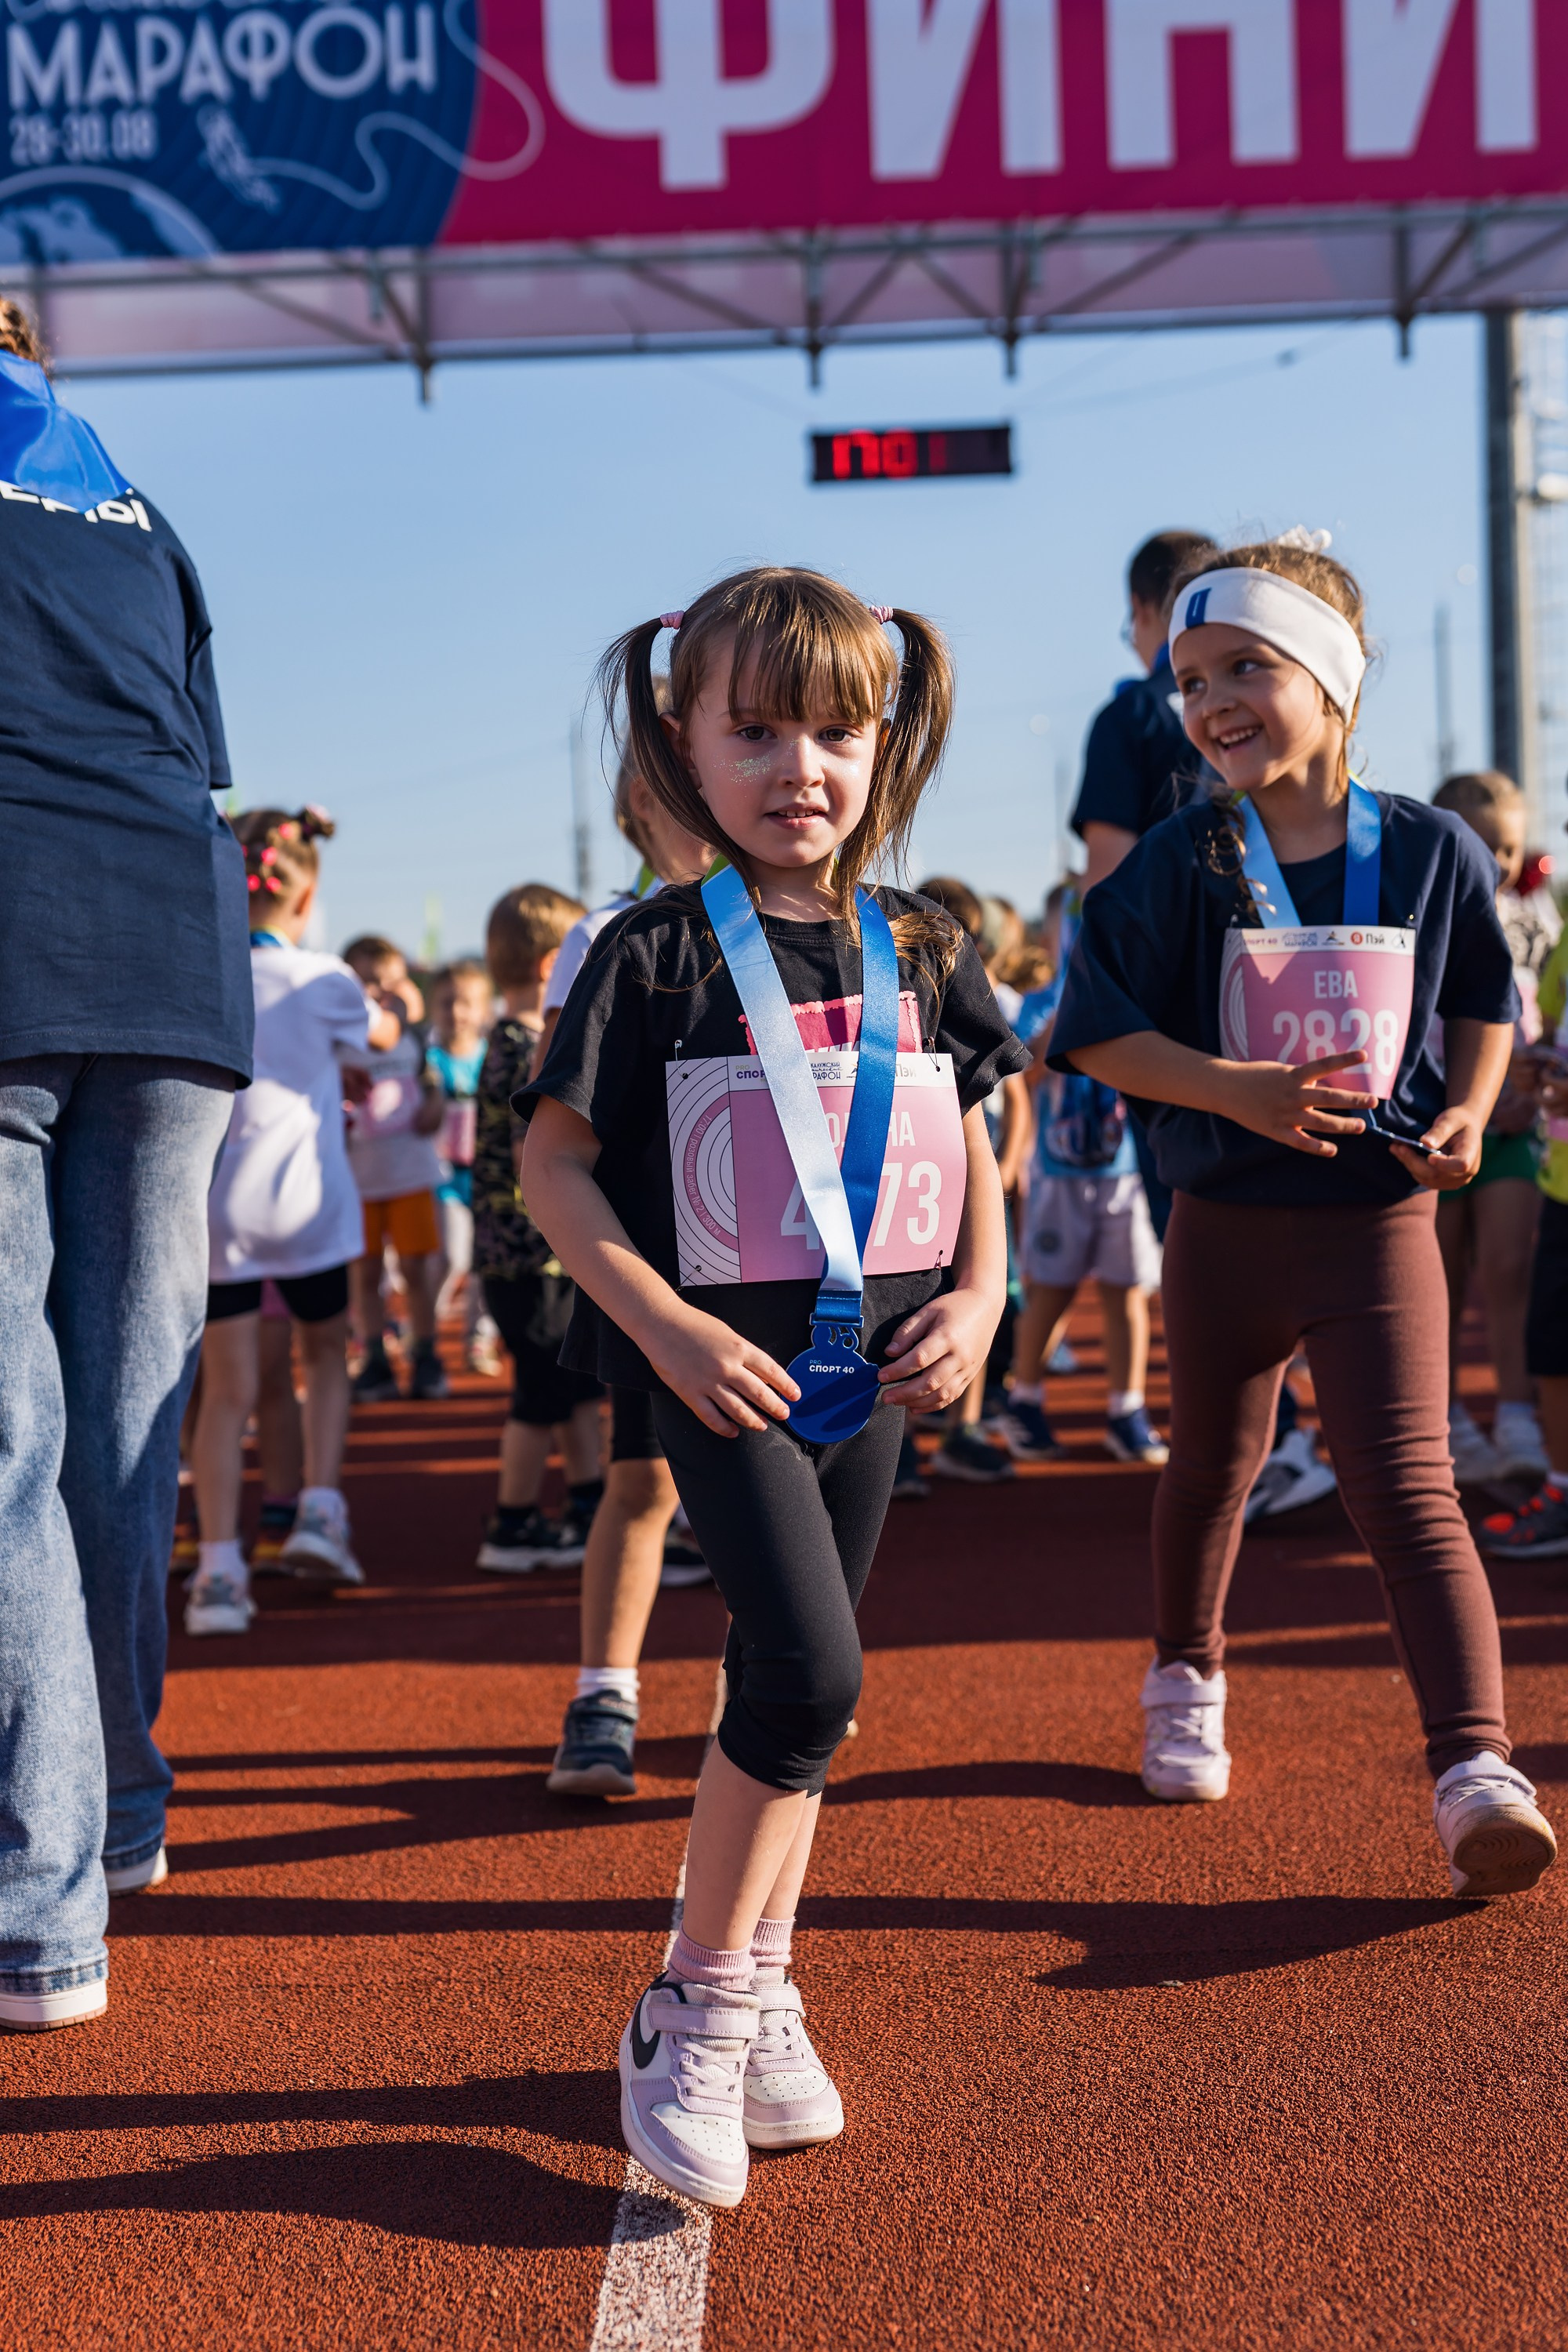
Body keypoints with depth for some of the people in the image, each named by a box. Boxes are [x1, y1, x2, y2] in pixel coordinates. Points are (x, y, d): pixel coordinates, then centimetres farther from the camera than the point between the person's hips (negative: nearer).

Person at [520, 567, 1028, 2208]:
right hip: (725, 1367, -5)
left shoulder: (920, 956, 7)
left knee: (796, 1689, 12)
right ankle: (691, 2009, -1)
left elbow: (973, 1149, 16)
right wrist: (667, 1324, -15)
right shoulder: (658, 957, -6)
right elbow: (552, 1162, -5)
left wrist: (982, 1297, -1)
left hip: (871, 1365, 5)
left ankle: (758, 2002, 26)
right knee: (807, 1671, -18)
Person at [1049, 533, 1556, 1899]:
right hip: (1227, 1228, 1)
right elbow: (1100, 1034, -9)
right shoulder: (1181, 865, -8)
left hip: (1380, 1227, -1)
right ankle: (1186, 1681, 44)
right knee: (1214, 1465, 20)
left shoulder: (1432, 852, -4)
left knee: (1409, 1490, -12)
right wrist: (1241, 1090, -22)